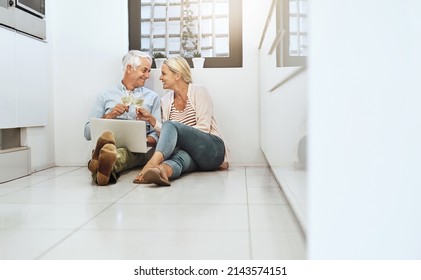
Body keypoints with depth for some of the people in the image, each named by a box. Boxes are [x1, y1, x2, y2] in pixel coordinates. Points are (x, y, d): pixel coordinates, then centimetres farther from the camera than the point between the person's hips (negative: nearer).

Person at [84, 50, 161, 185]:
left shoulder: (152, 97, 21)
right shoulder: (105, 96, 20)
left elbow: (157, 135, 12)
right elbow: (88, 133, 13)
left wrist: (145, 141, -12)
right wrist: (109, 116, -3)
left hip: (137, 150, 0)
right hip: (109, 144, 1)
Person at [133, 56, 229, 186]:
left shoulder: (199, 91, 0)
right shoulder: (166, 100, 15)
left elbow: (203, 128, -9)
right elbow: (166, 133, 11)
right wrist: (151, 119, -1)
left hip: (212, 150, -4)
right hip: (188, 152, 4)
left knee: (171, 126, -29)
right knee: (180, 156, -36)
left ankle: (151, 165, -56)